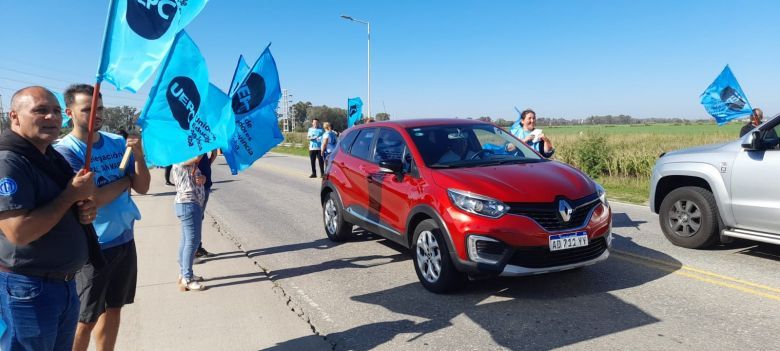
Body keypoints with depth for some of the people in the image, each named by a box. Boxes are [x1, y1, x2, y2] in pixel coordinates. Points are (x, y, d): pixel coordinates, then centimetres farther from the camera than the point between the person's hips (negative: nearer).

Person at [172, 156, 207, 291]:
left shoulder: (191, 165, 18)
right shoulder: (181, 161, -13)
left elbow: (200, 178, 17)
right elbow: (198, 156, -30)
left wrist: (202, 178, -5)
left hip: (187, 204, 10)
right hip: (189, 204, -10)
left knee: (186, 240, 16)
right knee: (192, 240, -9)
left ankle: (183, 274, 26)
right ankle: (187, 280, -5)